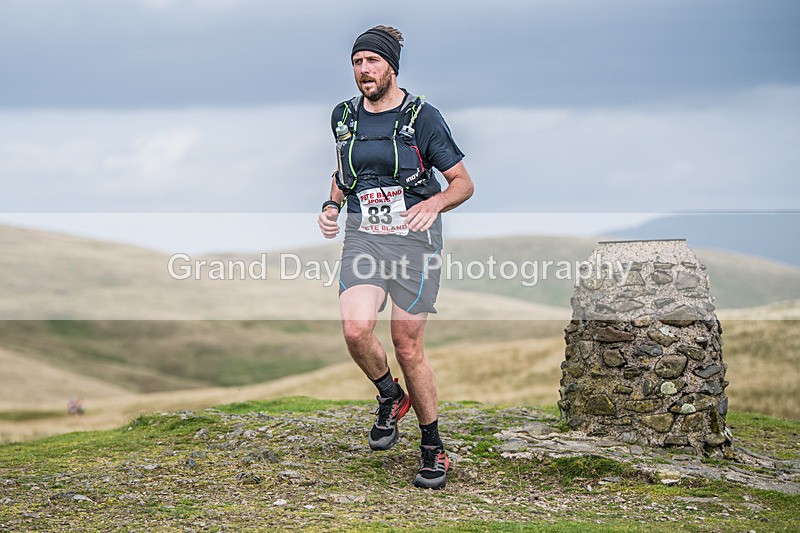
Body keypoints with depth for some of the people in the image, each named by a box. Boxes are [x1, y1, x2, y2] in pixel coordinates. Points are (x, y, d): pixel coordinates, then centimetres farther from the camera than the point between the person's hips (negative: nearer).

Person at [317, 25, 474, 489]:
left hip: (413, 238, -3)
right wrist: (332, 206, 7)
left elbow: (464, 183, -1)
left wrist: (435, 203, -21)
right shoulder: (344, 116, 9)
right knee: (356, 329, -20)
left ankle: (434, 450, 16)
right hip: (362, 237, 3)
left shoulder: (422, 117, -5)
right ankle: (391, 399, 12)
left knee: (409, 349, -3)